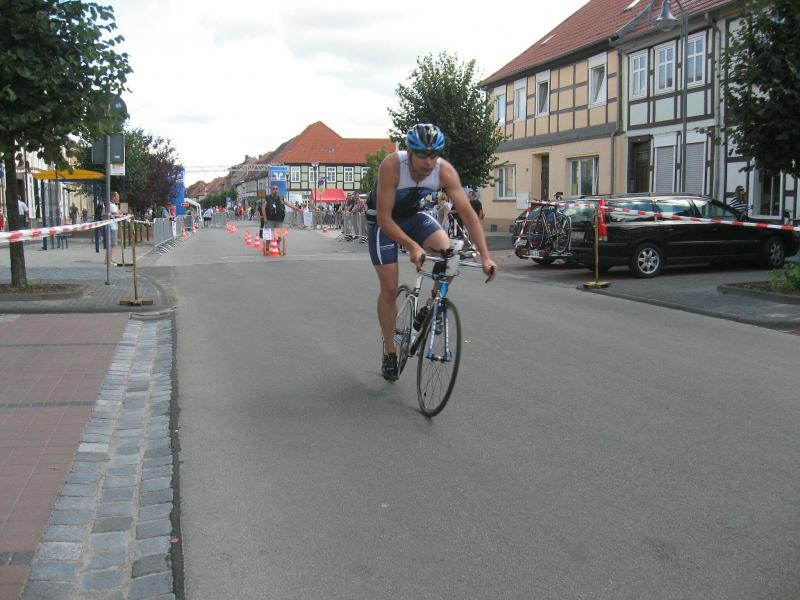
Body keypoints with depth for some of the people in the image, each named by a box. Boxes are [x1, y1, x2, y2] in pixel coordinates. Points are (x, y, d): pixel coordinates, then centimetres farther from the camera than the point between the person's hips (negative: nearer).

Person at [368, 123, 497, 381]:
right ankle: (389, 352, 12)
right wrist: (412, 246, -46)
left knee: (446, 250, -26)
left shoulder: (445, 171, -25)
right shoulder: (391, 165, -34)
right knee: (389, 289, -6)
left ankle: (432, 308, -2)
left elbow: (468, 213, -25)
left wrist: (485, 256, -34)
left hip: (414, 215, 3)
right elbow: (384, 217, -33)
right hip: (384, 221, -3)